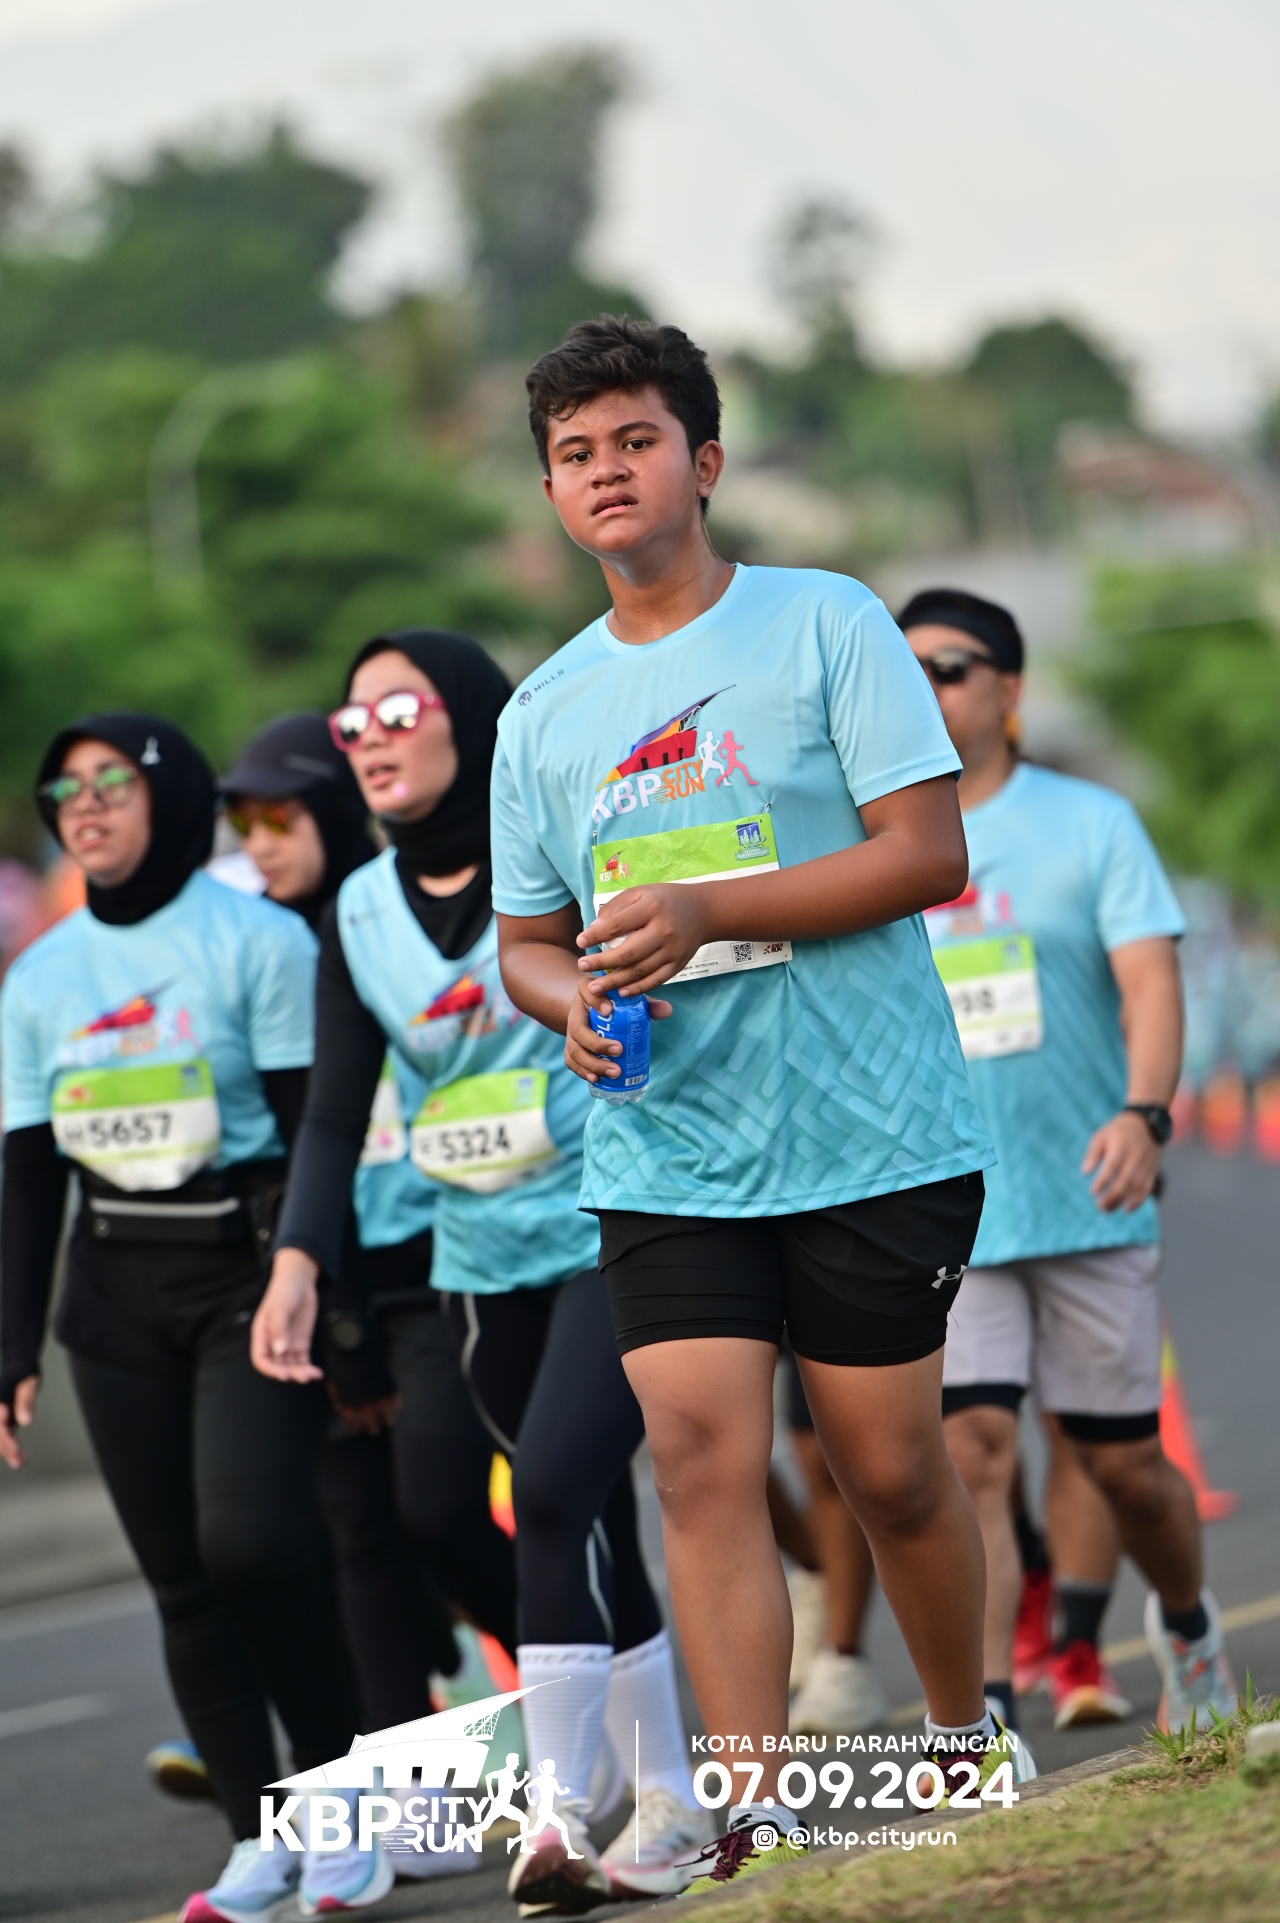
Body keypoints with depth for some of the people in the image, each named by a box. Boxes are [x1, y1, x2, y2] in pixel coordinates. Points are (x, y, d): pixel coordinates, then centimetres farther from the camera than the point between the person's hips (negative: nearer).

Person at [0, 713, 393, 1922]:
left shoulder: (257, 940, -3)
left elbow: (313, 1130, -5)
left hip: (246, 1274, -5)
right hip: (116, 1292, 5)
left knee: (250, 1540, -17)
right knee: (181, 1575, 2)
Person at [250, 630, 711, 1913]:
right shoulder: (362, 914, 6)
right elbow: (335, 1110, 7)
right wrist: (300, 1261, -7)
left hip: (622, 1238, -6)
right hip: (483, 1265, 6)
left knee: (555, 1490, -20)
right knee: (589, 1532, 10)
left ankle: (559, 1815, -20)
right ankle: (668, 1805, 21)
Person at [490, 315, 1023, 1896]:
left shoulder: (827, 624, -2)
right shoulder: (542, 713, 12)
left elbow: (928, 851, -10)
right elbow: (525, 939, 20)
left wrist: (705, 910, -18)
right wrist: (571, 999, -5)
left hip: (872, 1132, -3)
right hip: (664, 1157, 3)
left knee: (890, 1469, 4)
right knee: (703, 1461, -10)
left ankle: (967, 1746, 27)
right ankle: (752, 1817, -10)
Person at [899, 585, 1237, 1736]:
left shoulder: (1090, 823, 0)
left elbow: (1151, 980, -9)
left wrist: (1143, 1113, -27)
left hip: (1087, 1202, -1)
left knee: (1120, 1459, 7)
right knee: (971, 1449, -13)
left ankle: (1189, 1623, 36)